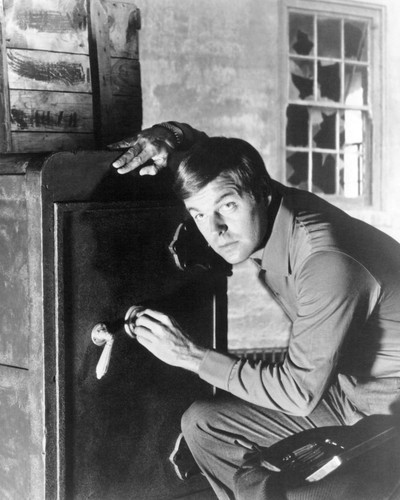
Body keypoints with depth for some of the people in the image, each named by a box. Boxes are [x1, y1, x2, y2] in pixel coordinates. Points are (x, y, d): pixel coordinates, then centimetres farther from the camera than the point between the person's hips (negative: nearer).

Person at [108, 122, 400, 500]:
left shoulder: (326, 262, -32)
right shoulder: (267, 215, -6)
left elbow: (300, 392, -28)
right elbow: (207, 147, 14)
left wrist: (192, 356, -22)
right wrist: (167, 134, -9)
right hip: (342, 378, 8)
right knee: (202, 422, 6)